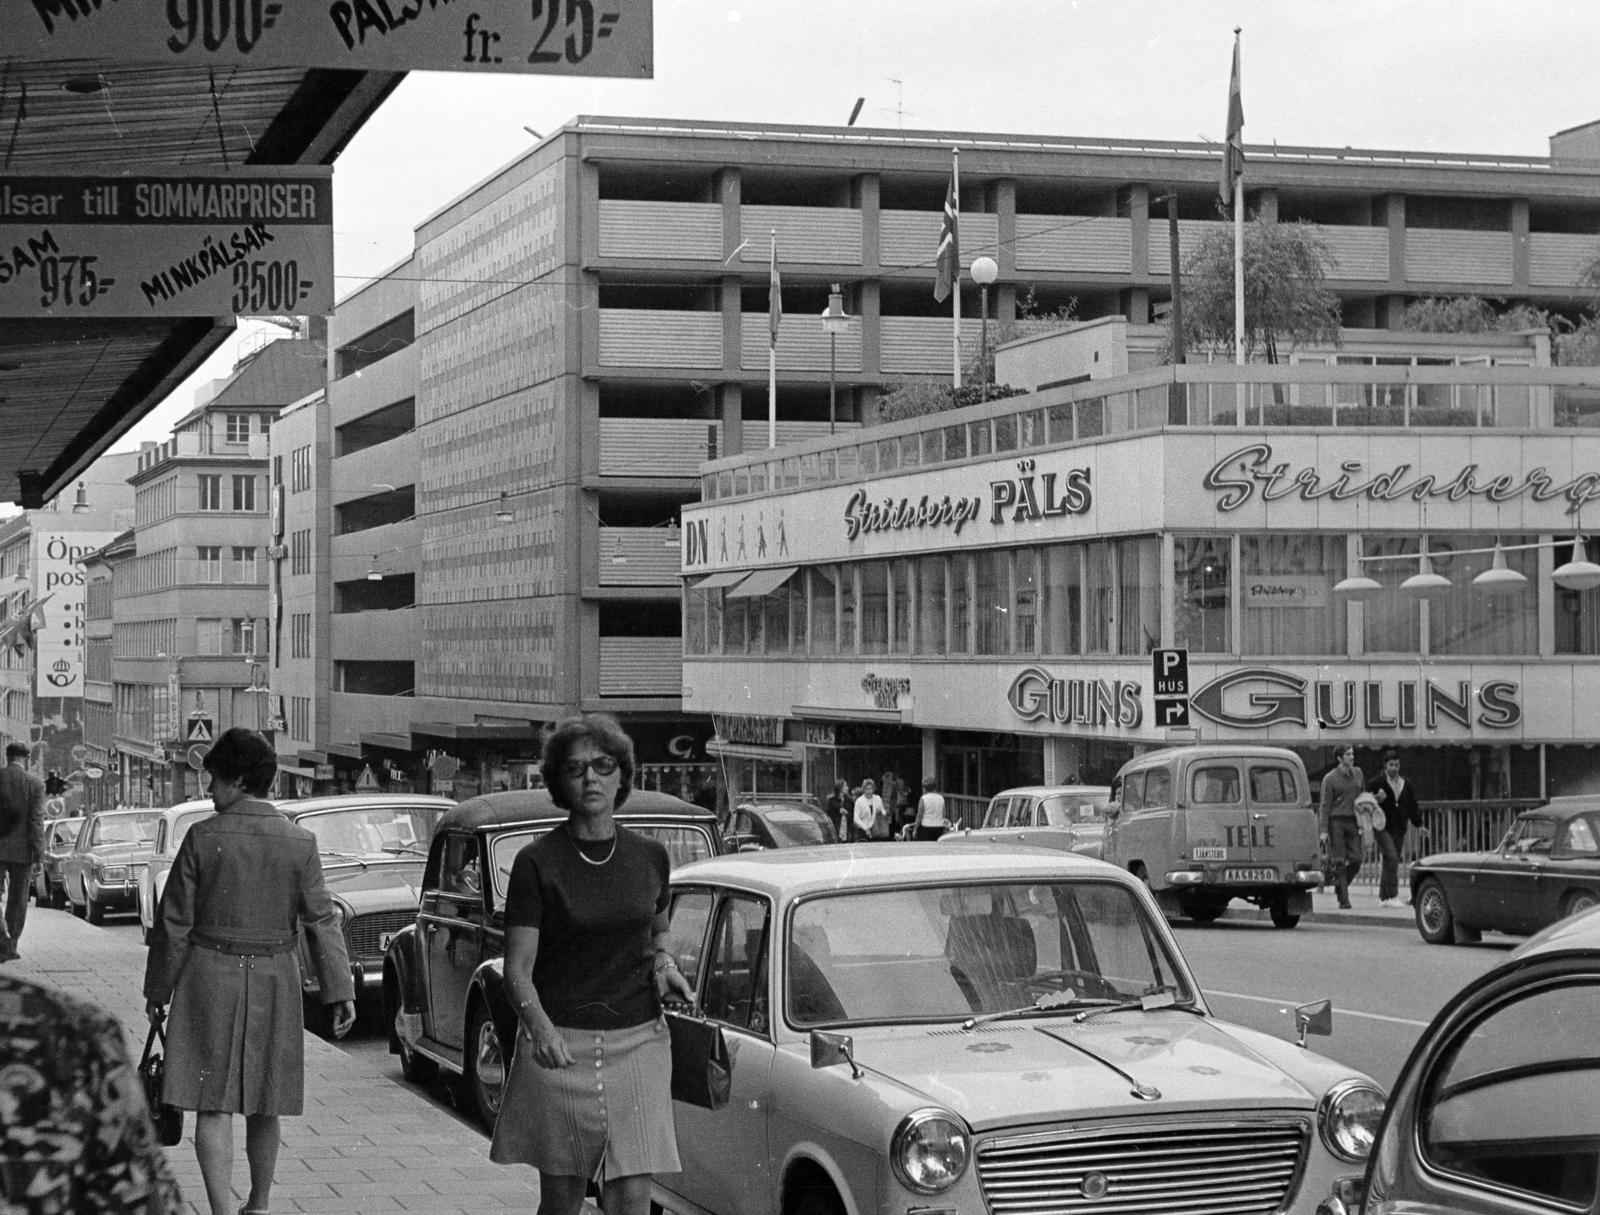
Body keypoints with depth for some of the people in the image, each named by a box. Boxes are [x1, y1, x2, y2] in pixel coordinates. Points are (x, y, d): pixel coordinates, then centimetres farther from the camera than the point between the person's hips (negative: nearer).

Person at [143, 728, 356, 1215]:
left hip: (210, 974, -3)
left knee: (214, 1103, -2)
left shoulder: (204, 837, -8)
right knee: (264, 1104, 16)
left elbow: (174, 922, -4)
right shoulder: (299, 842, -2)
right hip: (274, 978, 3)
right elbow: (321, 920, -2)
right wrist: (340, 991, 1)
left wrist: (158, 989, 5)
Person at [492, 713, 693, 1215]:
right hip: (559, 1047, -2)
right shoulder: (537, 862, -6)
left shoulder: (650, 857, 5)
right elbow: (518, 969, -11)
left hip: (637, 1042, 2)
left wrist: (663, 960, 2)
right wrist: (540, 1028, -30)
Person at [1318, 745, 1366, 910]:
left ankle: (1340, 886, 21)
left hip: (1353, 822, 4)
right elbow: (1325, 805, -5)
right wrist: (1323, 830, -11)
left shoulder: (1358, 774, 11)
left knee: (1356, 859, -4)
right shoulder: (1330, 778, -3)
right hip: (1336, 822, -4)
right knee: (1339, 862, -5)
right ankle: (1343, 898, -1)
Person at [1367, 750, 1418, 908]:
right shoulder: (1377, 782, -2)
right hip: (1383, 828, -5)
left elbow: (1412, 806, 19)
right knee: (1391, 858, -20)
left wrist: (1419, 824, 14)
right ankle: (1392, 896, -23)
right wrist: (1377, 799, -19)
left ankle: (1383, 897, 16)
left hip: (1399, 829, 5)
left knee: (1390, 863, 8)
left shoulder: (1406, 784, 14)